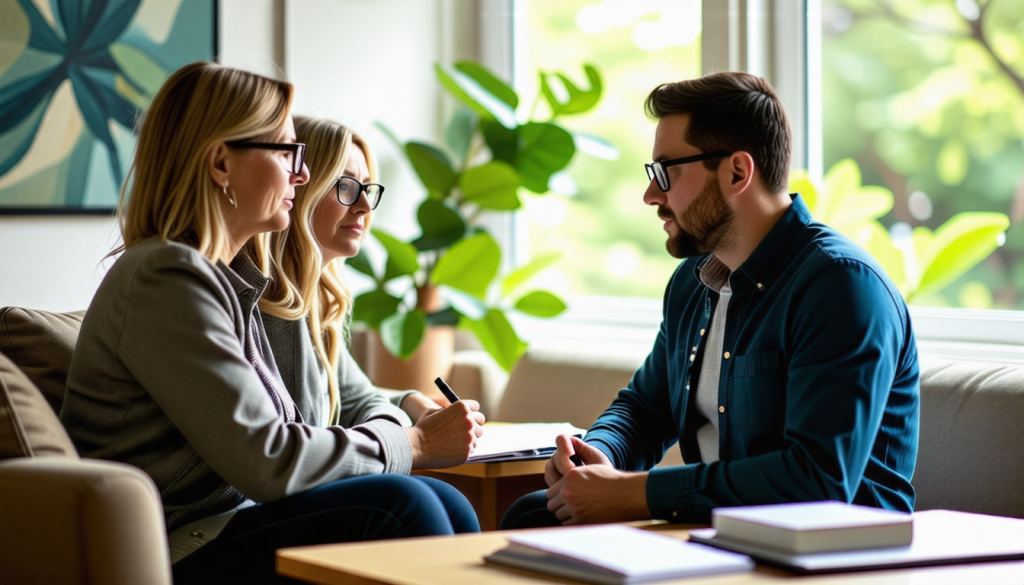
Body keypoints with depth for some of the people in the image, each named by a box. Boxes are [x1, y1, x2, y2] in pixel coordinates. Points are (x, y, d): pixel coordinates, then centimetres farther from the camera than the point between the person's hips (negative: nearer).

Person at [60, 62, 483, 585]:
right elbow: (266, 461, -19)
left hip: (226, 525, 9)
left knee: (442, 506, -5)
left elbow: (265, 436, 11)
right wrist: (411, 444, -9)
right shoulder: (168, 279, -16)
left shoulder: (225, 279, 16)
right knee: (397, 505, -21)